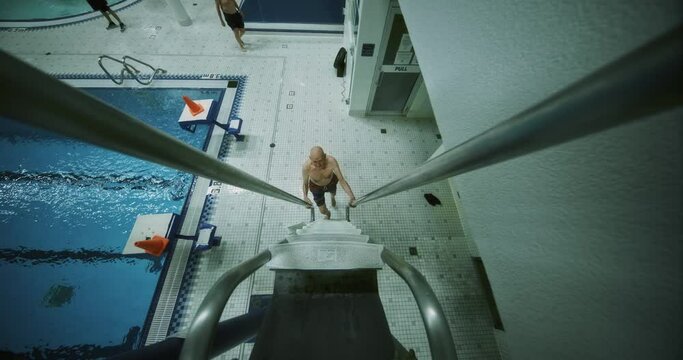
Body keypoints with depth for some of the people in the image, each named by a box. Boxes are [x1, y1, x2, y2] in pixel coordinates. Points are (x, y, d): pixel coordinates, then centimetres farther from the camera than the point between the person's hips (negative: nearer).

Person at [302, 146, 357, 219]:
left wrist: (351, 196, -50)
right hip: (316, 187, 0)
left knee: (333, 193, 36)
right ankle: (327, 214, 54)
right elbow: (305, 183, -20)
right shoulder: (306, 166, -38)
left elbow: (341, 179, -38)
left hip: (331, 182, 1)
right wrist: (305, 196, -38)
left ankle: (332, 197, 77)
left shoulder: (332, 161, -40)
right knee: (323, 211, 13)